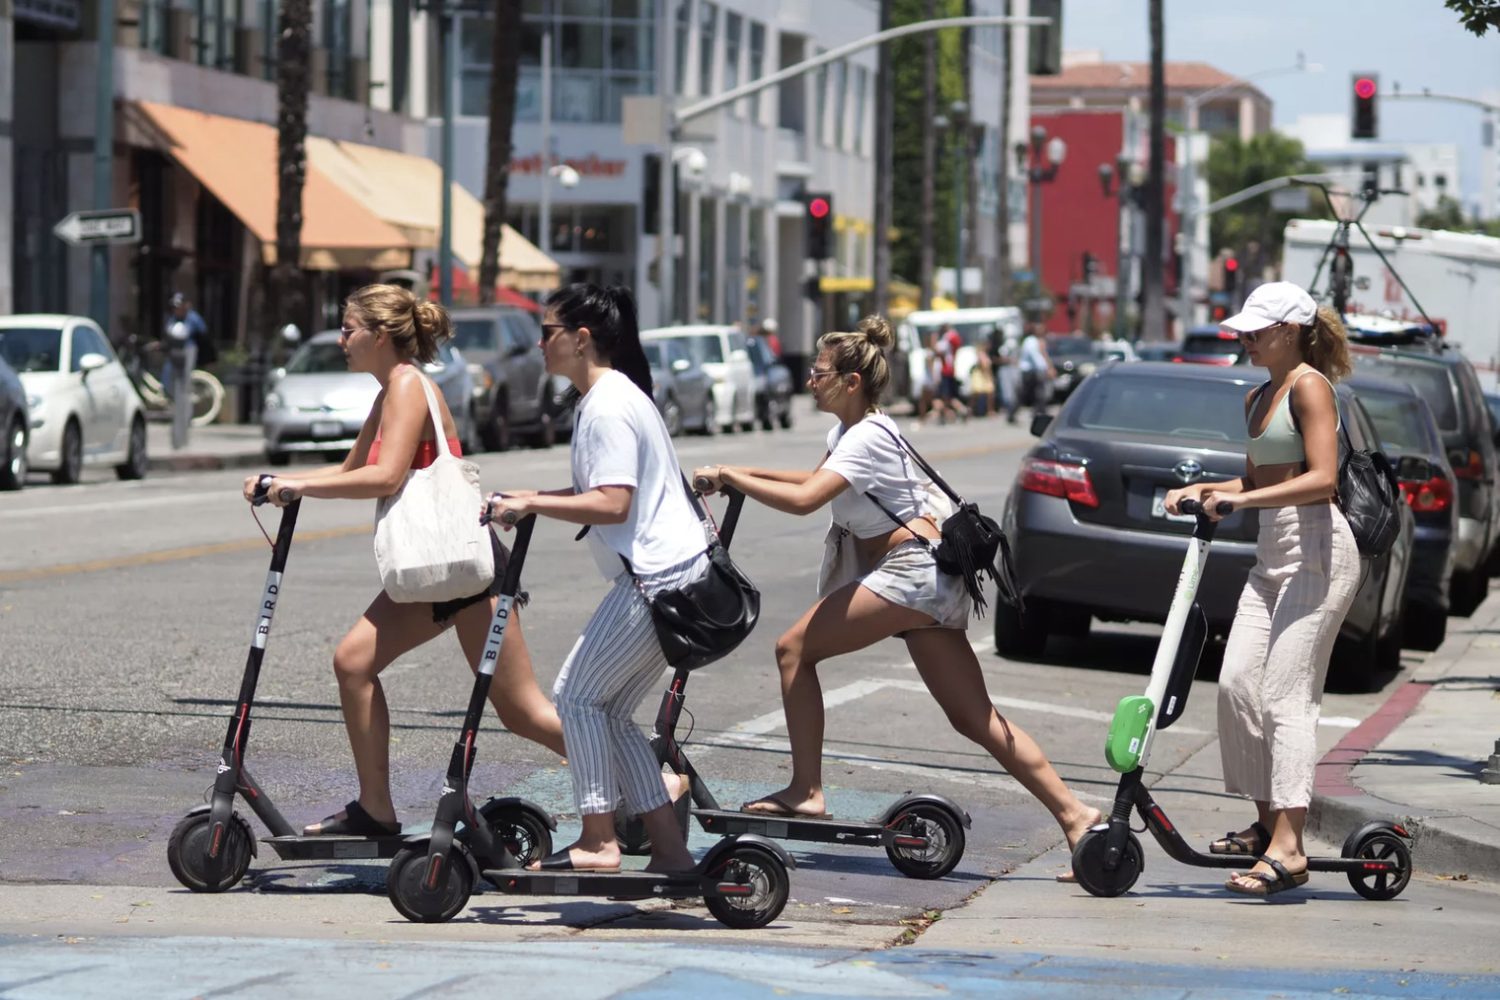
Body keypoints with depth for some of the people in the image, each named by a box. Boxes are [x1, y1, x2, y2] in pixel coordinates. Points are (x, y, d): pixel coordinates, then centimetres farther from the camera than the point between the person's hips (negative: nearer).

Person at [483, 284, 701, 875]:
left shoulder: (608, 407, -15)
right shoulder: (612, 396, 17)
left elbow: (612, 504, -23)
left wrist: (532, 504, -22)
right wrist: (533, 500, 14)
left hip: (659, 577, -10)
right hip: (672, 575, 10)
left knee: (579, 694, -6)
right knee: (608, 711, 11)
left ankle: (598, 842, -4)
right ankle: (669, 849, 9)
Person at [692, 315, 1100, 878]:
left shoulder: (866, 438, -13)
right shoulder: (847, 431, 17)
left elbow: (803, 500, -26)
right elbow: (817, 479, 37)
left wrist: (730, 478, -16)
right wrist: (744, 474, 25)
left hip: (910, 572, -10)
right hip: (930, 579, 10)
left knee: (794, 649, -7)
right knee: (975, 719, 5)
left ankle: (805, 793, -7)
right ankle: (1074, 814, 0)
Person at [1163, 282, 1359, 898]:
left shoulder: (1309, 386, -9)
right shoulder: (1258, 399, 18)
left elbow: (1322, 478, -20)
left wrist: (1241, 501, -24)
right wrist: (1202, 491, 10)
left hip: (1316, 551, -9)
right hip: (1273, 556, 9)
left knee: (1286, 695, -16)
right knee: (1237, 685, 4)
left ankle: (1287, 848, -21)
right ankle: (1266, 821, 16)